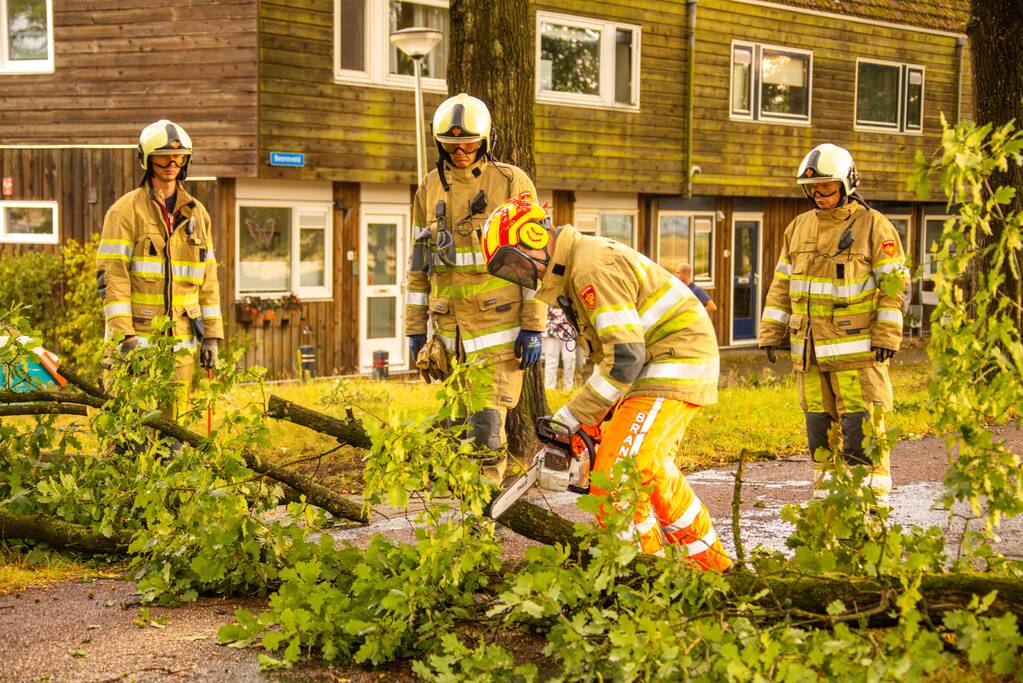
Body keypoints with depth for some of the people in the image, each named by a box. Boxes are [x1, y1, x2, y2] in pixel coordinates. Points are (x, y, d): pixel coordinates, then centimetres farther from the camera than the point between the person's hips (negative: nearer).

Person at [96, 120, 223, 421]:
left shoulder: (197, 213, 14)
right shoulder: (126, 210, -2)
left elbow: (208, 279, 16)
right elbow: (111, 275, -9)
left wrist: (211, 335, 10)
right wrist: (125, 335, -18)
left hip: (182, 339, 5)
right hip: (138, 337, -5)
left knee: (174, 424, 7)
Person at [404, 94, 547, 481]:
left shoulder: (512, 184, -3)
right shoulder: (430, 189, 11)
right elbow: (419, 264, 16)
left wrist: (533, 327, -9)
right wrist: (415, 328, 13)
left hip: (499, 326, -5)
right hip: (450, 330, 5)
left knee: (486, 424, -12)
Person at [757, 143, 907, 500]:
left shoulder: (874, 226, -3)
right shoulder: (798, 228, 13)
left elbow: (894, 284, -5)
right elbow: (782, 285, 15)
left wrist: (886, 336, -11)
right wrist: (771, 333, 10)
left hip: (856, 348, -5)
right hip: (810, 349, 6)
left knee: (860, 423, -7)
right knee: (818, 424, 10)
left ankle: (871, 496, -1)